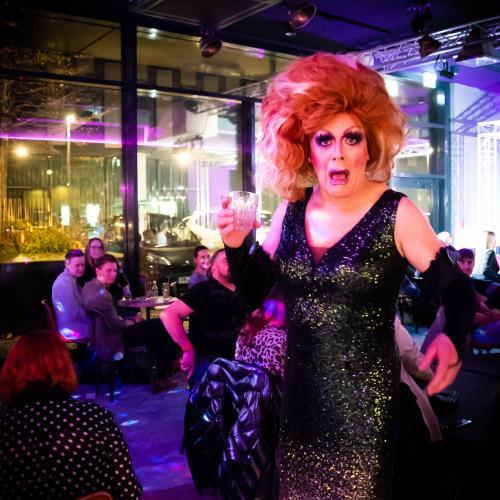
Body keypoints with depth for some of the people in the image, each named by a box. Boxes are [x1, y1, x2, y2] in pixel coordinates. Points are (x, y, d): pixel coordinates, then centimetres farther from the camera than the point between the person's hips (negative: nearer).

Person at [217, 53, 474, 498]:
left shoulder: (397, 214, -14)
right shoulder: (291, 211, -1)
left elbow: (456, 288, -9)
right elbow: (253, 291, 6)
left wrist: (452, 336, -29)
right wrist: (236, 245, -12)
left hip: (364, 394, -4)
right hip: (299, 388, 4)